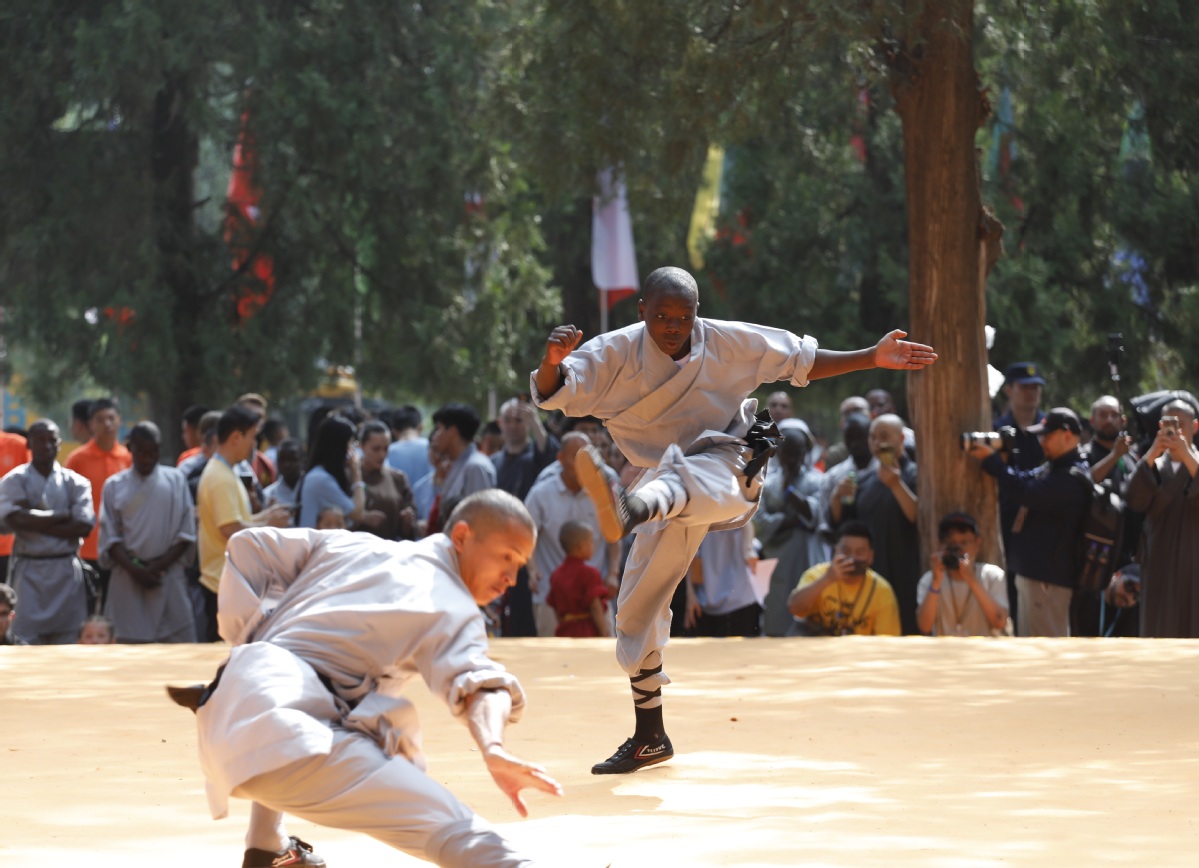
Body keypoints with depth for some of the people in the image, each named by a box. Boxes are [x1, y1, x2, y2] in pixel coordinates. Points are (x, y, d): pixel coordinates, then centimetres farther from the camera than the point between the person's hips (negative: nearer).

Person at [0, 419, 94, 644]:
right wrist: (62, 516, -7)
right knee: (26, 637, -6)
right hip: (28, 570, -2)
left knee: (68, 639, 0)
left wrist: (36, 522, -9)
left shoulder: (75, 483, 7)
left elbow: (84, 527, -5)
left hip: (66, 572, 2)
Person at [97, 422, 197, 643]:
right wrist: (134, 570, -10)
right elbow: (110, 537, 3)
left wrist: (161, 565, -8)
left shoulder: (175, 481, 7)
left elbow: (186, 533, 3)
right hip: (129, 578, 0)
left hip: (168, 573, 0)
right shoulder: (115, 486, 6)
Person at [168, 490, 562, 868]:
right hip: (290, 742, -8)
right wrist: (493, 750, -33)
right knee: (462, 834, -21)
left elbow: (249, 547, 23)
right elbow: (472, 678, -16)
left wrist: (249, 640, 21)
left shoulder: (353, 546, 25)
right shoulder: (453, 608, 4)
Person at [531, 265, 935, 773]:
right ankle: (649, 737, 21)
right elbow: (552, 393, -17)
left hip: (727, 469, -4)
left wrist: (874, 358, 1)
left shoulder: (727, 342, -6)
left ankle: (626, 511, -78)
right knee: (637, 606, 6)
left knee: (676, 481, -40)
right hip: (668, 492, 4)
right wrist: (552, 361, -40)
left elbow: (801, 360, 7)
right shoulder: (616, 354, -8)